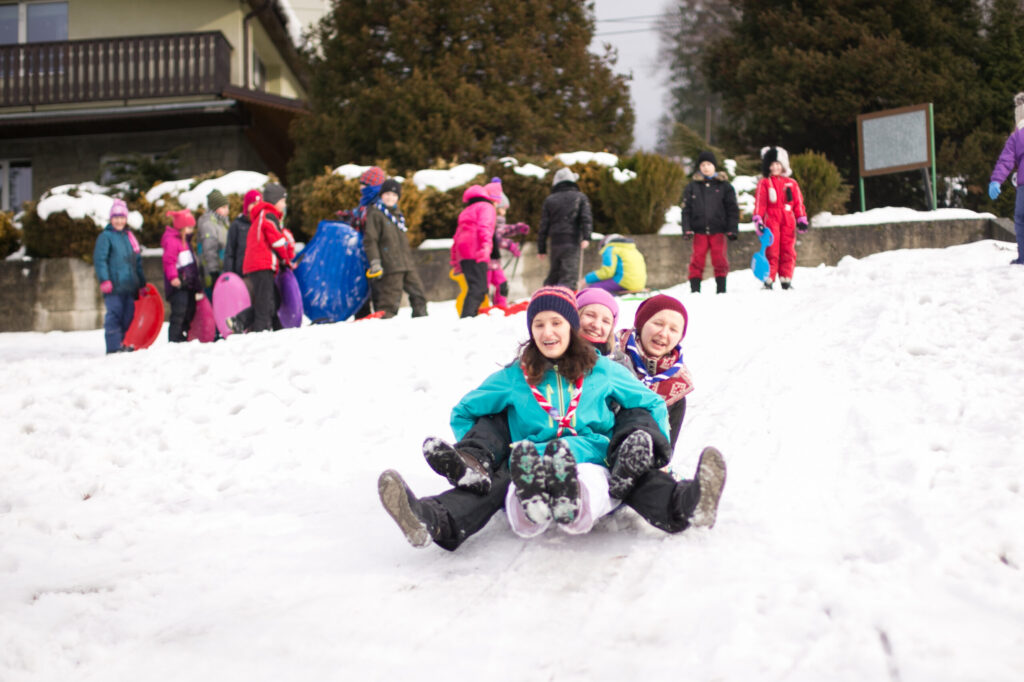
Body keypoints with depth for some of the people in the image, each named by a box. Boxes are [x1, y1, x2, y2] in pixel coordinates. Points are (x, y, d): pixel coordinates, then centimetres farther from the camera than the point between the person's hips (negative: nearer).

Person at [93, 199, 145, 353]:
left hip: (130, 286, 6)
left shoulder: (129, 236, 19)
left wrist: (142, 284, 19)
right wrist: (104, 280, -19)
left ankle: (127, 344, 15)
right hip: (114, 286, -6)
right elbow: (99, 260, -9)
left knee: (129, 316, 7)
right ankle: (114, 346, -3)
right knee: (114, 316, -7)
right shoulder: (105, 236, -1)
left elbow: (137, 262, 22)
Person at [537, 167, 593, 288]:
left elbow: (544, 226, 9)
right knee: (569, 275, -9)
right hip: (572, 243, -3)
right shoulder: (580, 197, 9)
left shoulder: (549, 200, 12)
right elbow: (586, 218, -8)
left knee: (553, 275, 16)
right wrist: (586, 237, -17)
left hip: (555, 243, 3)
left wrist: (541, 249, 12)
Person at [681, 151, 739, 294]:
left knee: (720, 260, -1)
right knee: (697, 260, -3)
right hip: (699, 230, 1)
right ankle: (695, 289, 1)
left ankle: (721, 289, 8)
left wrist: (732, 229, -1)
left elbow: (732, 209, 7)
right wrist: (687, 229, -4)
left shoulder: (724, 185, 7)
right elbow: (686, 209, 7)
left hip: (718, 230, -1)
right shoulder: (692, 186, 9)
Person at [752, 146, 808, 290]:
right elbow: (759, 202, 1)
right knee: (771, 251, -8)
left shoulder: (791, 183, 16)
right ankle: (768, 280, -5)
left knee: (788, 251, 1)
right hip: (771, 220, -3)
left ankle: (786, 279, 6)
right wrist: (758, 220, -10)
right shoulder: (764, 183, 8)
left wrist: (802, 219, 8)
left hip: (788, 221, 3)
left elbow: (798, 202, 16)